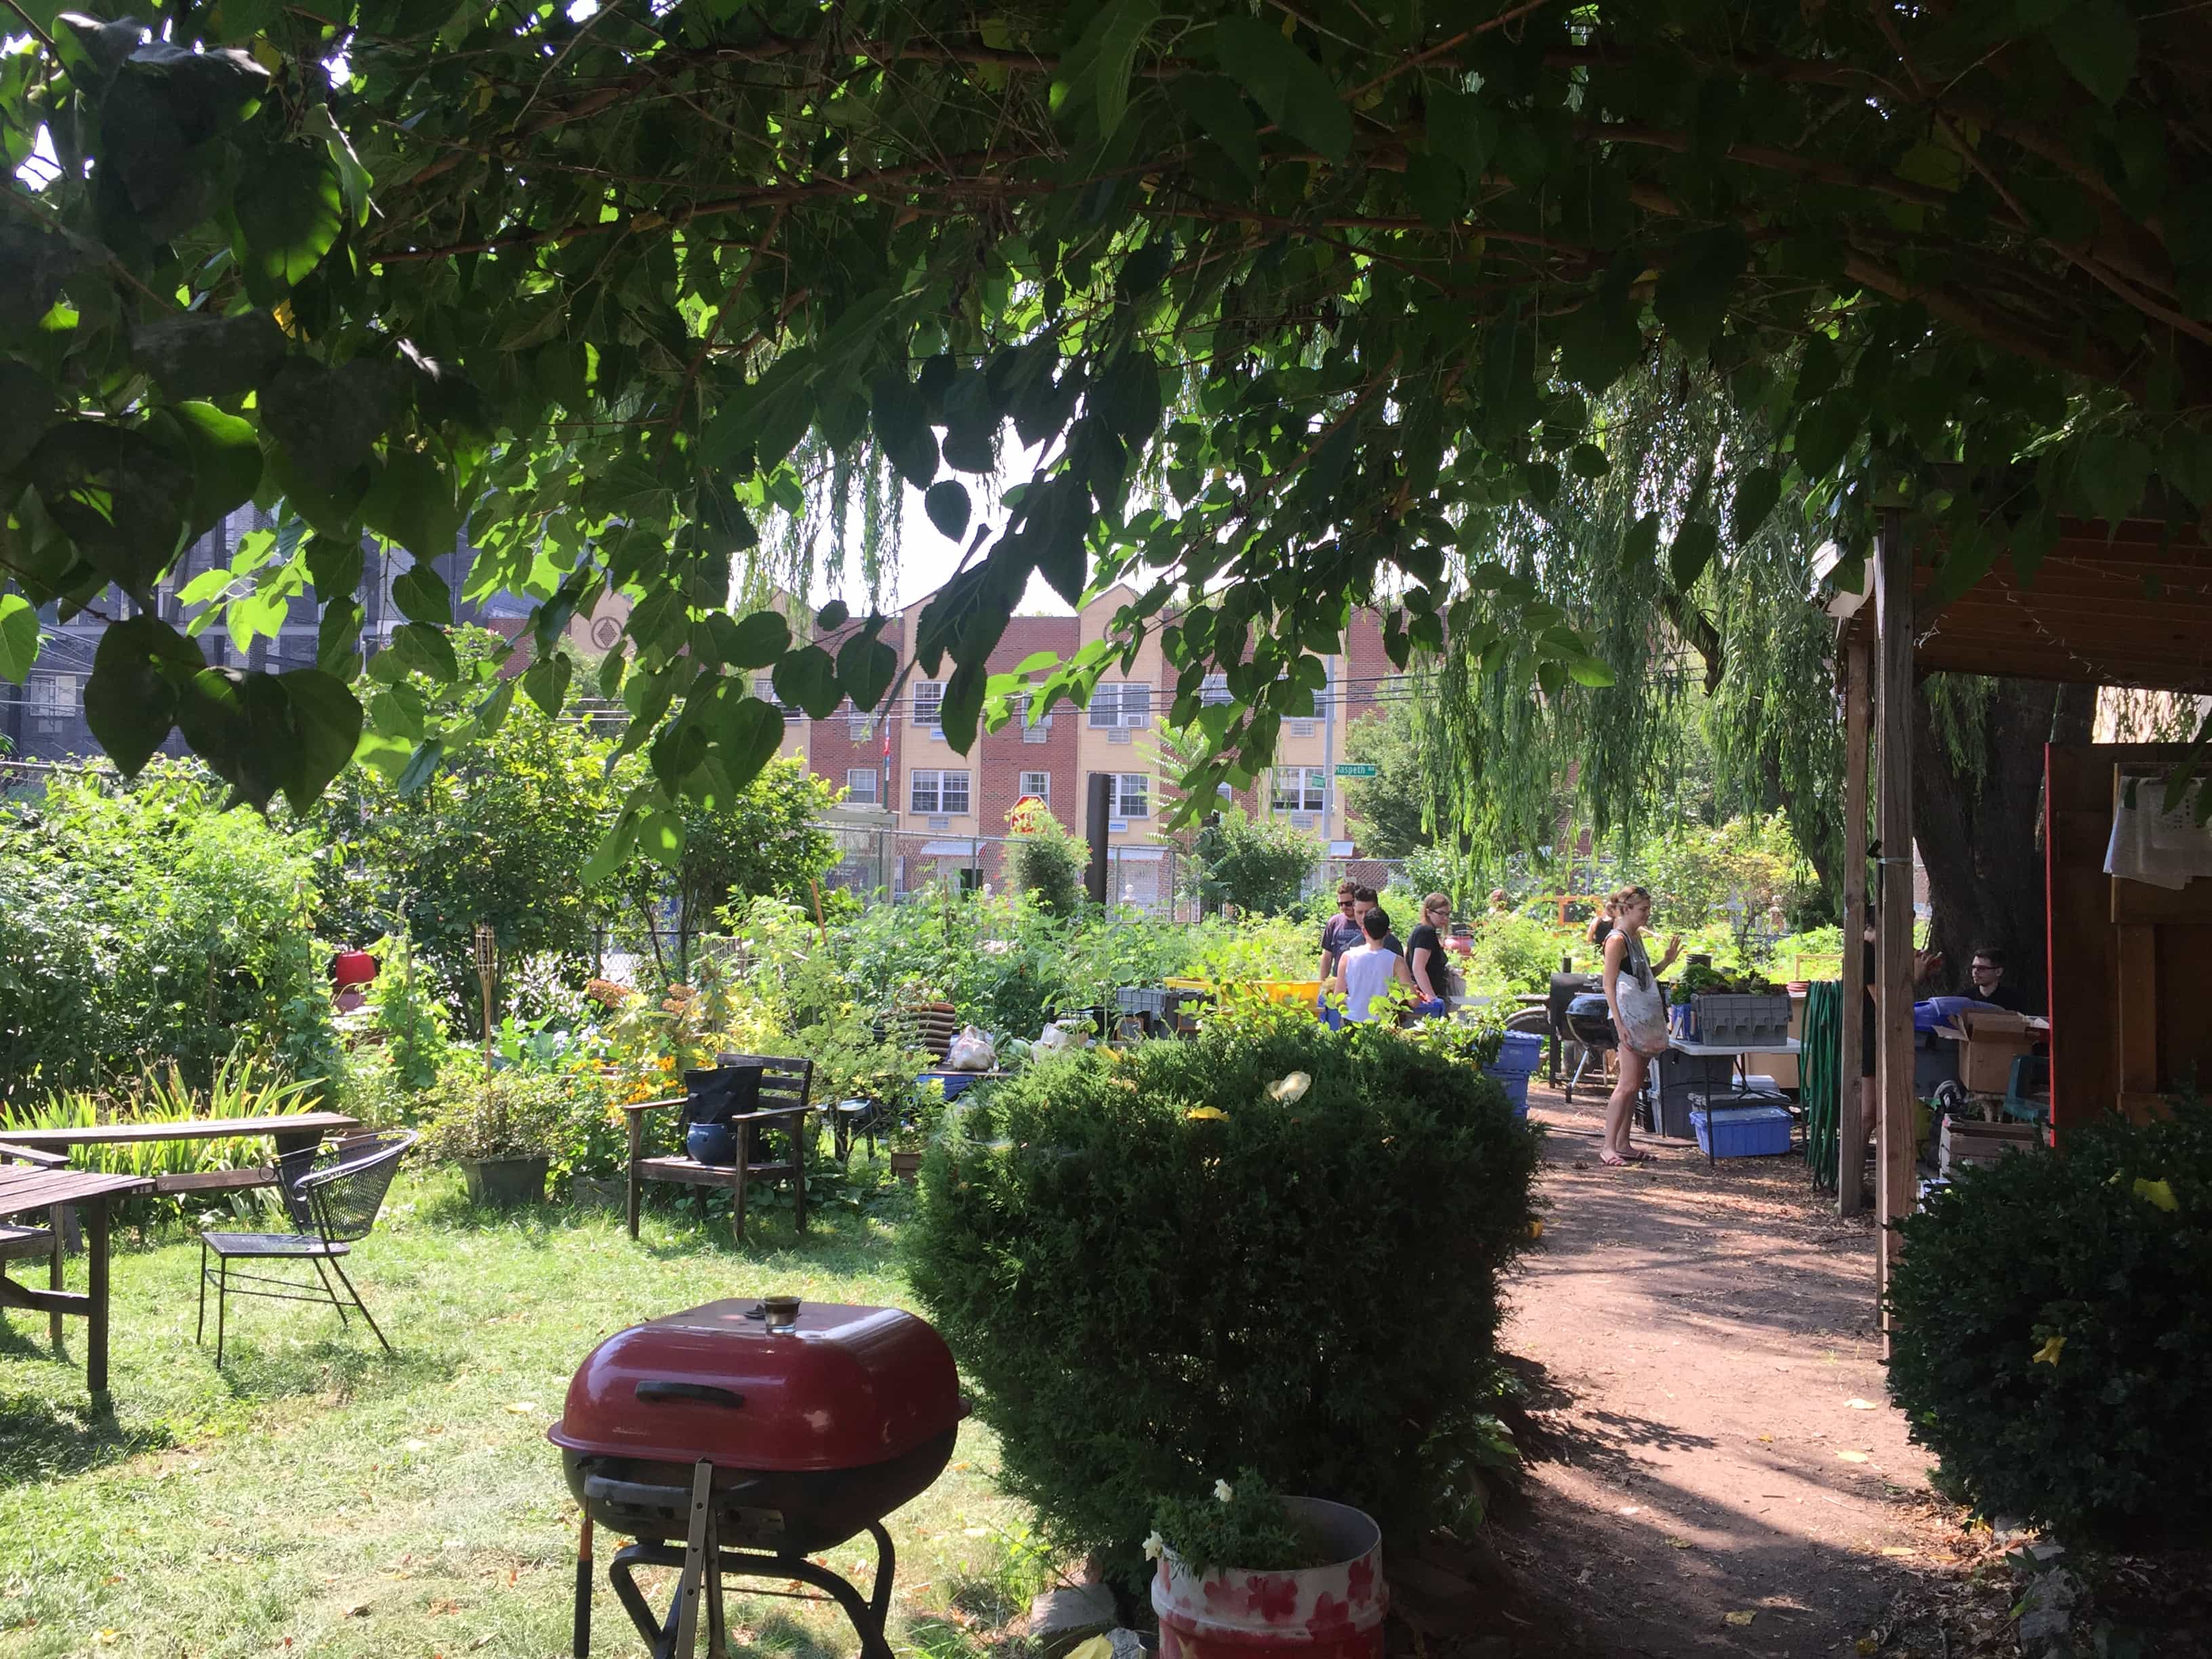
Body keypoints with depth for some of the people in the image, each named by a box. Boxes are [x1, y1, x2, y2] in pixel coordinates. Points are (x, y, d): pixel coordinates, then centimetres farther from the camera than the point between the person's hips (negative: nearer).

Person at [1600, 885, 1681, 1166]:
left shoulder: (1636, 937, 15)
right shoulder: (1617, 940, -12)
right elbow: (1610, 985, -17)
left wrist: (1667, 961, 9)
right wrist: (1620, 1024, -23)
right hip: (1629, 1018, -9)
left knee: (1635, 1084, 9)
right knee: (1628, 1084, -12)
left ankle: (1623, 1144, 13)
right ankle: (1608, 1147, -10)